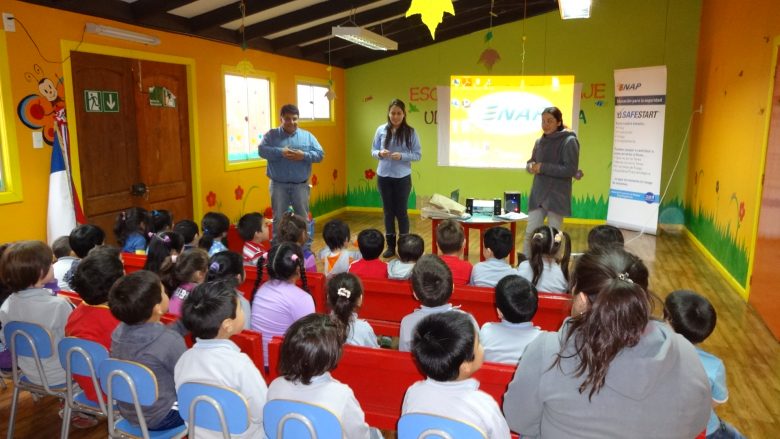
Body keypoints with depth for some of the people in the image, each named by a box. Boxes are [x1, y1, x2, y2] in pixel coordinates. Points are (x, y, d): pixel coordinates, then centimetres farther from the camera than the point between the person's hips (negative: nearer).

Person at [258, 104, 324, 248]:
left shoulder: (307, 136, 6)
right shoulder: (271, 135, 3)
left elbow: (320, 154, 0)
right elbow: (262, 150, -11)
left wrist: (304, 155, -17)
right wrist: (280, 152, -24)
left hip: (300, 185, 1)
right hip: (278, 185, -1)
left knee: (303, 218, 9)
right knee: (278, 218, 7)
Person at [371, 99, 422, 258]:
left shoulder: (410, 132, -5)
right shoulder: (381, 130, 1)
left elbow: (417, 155, -4)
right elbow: (373, 151, 7)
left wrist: (402, 156, -19)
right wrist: (380, 153, -15)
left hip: (403, 178, -2)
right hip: (384, 177, 2)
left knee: (401, 211, 4)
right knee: (388, 211, 10)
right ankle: (390, 246, 22)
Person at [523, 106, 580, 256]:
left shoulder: (569, 141, -9)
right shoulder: (540, 141, 9)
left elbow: (571, 170, -15)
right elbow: (531, 162, 19)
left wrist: (543, 168, -17)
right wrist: (531, 166, -6)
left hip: (557, 197, -5)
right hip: (537, 195, 5)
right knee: (530, 232, 2)